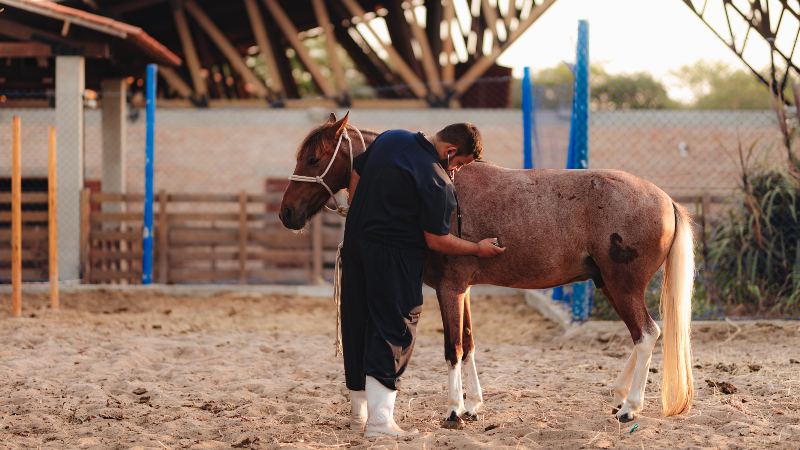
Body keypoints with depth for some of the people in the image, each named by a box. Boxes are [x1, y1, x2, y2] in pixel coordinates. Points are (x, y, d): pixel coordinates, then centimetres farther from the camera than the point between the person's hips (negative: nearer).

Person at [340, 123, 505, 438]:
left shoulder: (390, 138, 4)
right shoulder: (438, 182, -19)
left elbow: (356, 174, 16)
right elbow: (436, 240, -14)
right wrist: (478, 249, 0)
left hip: (355, 242, 8)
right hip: (392, 257, -8)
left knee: (357, 325, 15)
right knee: (393, 331, -1)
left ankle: (359, 412, 27)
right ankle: (379, 421, -8)